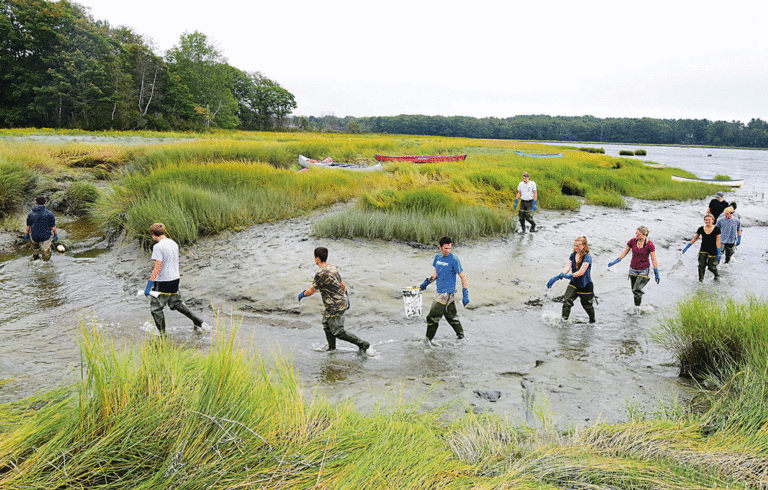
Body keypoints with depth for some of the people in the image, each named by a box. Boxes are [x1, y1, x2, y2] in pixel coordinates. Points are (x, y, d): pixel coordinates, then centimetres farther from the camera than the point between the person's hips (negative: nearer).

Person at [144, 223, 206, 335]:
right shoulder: (173, 243, 7)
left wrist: (149, 285, -21)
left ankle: (162, 335, 10)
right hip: (175, 279, 8)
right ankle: (198, 322, 20)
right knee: (176, 304, 22)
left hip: (163, 282, -8)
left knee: (155, 308, 6)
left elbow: (158, 267, -22)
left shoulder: (158, 246, -17)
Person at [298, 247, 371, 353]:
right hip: (342, 302, 9)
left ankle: (362, 344, 1)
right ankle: (332, 349, 31)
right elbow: (343, 285, 14)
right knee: (327, 326, 21)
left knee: (338, 332, -1)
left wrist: (302, 294, 7)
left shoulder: (320, 274, -21)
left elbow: (311, 291, -13)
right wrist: (346, 299, 24)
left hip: (335, 307, -9)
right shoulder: (333, 268, 7)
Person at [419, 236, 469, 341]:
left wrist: (465, 295, -17)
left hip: (448, 292, -7)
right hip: (440, 292, 7)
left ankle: (428, 340, 5)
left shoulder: (454, 260, -14)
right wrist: (426, 283, 15)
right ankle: (460, 335, 33)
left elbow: (463, 277, -13)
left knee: (432, 317, -6)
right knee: (451, 316, 18)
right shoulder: (437, 257, 6)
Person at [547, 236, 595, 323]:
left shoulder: (587, 257, -19)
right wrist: (558, 276, -29)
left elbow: (582, 272, -29)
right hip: (574, 283, 5)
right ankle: (564, 320, -5)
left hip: (586, 285, -5)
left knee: (587, 305, 14)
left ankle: (592, 321, 39)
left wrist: (570, 275, -43)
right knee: (567, 300, -13)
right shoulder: (573, 255, 0)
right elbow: (567, 267, -12)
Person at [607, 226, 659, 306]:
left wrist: (657, 274, -7)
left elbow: (654, 260, -9)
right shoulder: (632, 241, -4)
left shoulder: (650, 245, -14)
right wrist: (614, 262, 5)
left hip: (644, 271, -4)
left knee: (637, 290, -20)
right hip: (633, 270, 4)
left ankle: (638, 307, 0)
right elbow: (624, 253, 7)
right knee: (634, 292, 9)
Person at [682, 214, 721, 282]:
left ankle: (717, 276, 29)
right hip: (703, 250, 2)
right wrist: (687, 247, 6)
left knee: (711, 267, 0)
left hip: (712, 251, -2)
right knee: (701, 265, -6)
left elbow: (718, 241, -9)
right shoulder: (701, 229, -1)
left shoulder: (716, 229, -8)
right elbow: (695, 239, 7)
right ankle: (701, 279, 7)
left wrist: (718, 253, -14)